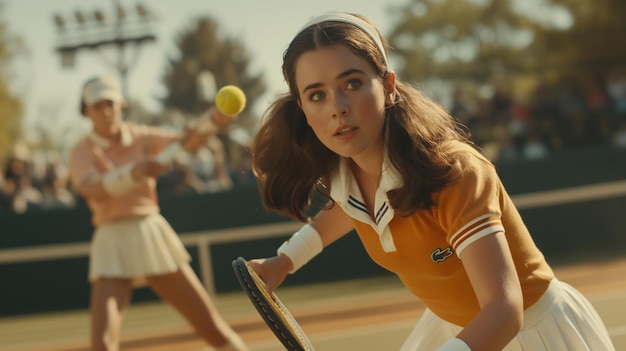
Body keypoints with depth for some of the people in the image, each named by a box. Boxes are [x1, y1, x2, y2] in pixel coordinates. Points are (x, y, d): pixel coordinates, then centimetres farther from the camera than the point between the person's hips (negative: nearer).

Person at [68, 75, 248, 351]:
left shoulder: (141, 138, 7)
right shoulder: (83, 152, -3)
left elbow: (186, 142, -10)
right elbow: (92, 189, -25)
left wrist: (213, 120, -31)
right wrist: (133, 173, -43)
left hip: (154, 236, 3)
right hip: (113, 245, -3)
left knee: (212, 327, 4)